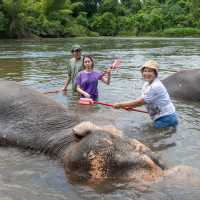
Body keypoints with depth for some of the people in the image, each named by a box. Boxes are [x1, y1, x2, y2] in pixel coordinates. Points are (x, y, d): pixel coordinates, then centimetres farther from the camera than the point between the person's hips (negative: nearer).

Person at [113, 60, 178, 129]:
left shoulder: (156, 86, -24)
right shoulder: (146, 85, 8)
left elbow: (140, 102, -22)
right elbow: (142, 101, 10)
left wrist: (120, 105, -16)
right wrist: (129, 106, -7)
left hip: (166, 118, -9)